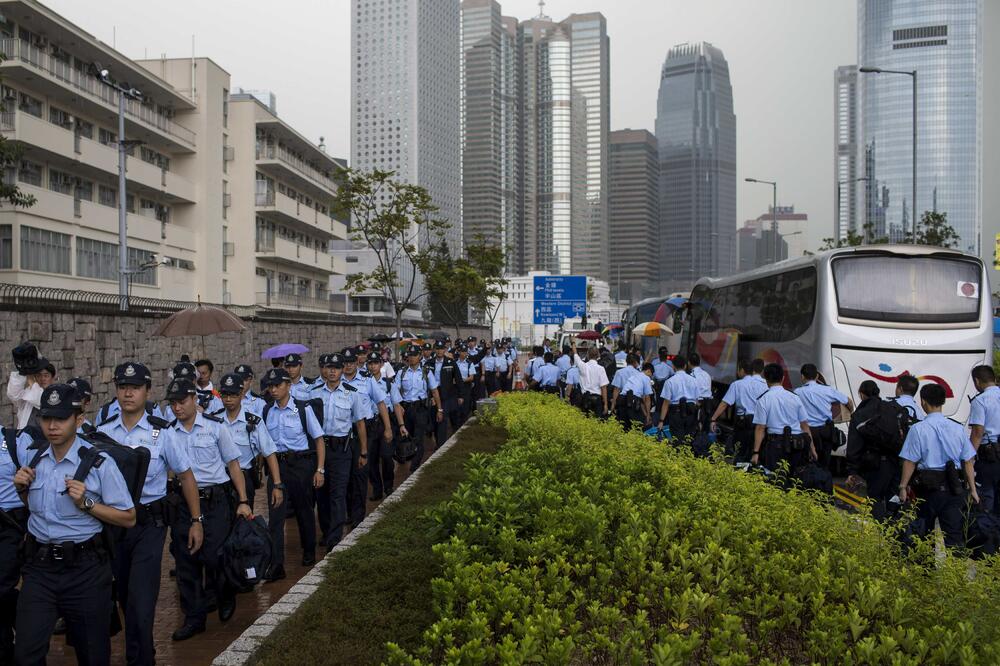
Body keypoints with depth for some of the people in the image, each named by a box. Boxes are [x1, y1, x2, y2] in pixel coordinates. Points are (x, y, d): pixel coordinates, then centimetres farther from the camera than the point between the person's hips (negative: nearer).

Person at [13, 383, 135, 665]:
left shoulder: (99, 464, -13)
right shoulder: (29, 455, 2)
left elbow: (128, 518, -9)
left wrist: (86, 503, -20)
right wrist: (21, 487, -1)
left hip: (85, 570, -3)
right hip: (38, 567, 3)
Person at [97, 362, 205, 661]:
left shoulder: (161, 432, -7)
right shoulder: (102, 431, 1)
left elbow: (185, 475, 0)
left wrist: (196, 521, 1)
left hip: (149, 523, -4)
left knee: (141, 600, -8)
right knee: (123, 596, 18)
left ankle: (138, 658, 7)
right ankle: (141, 651, 38)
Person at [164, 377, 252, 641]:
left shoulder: (215, 427, 0)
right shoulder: (168, 432, 5)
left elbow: (233, 464, 2)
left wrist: (243, 501, -3)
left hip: (216, 501, -3)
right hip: (182, 503, 3)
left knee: (215, 556, -4)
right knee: (185, 560, 7)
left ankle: (226, 598, 27)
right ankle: (194, 617, 23)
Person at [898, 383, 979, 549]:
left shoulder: (918, 429, -9)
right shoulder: (957, 428, 2)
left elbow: (910, 462, -9)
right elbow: (967, 462, 7)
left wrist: (903, 487, 0)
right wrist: (972, 489, 16)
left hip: (928, 486, -2)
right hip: (953, 487, 3)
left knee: (925, 531, 11)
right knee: (953, 531, 4)